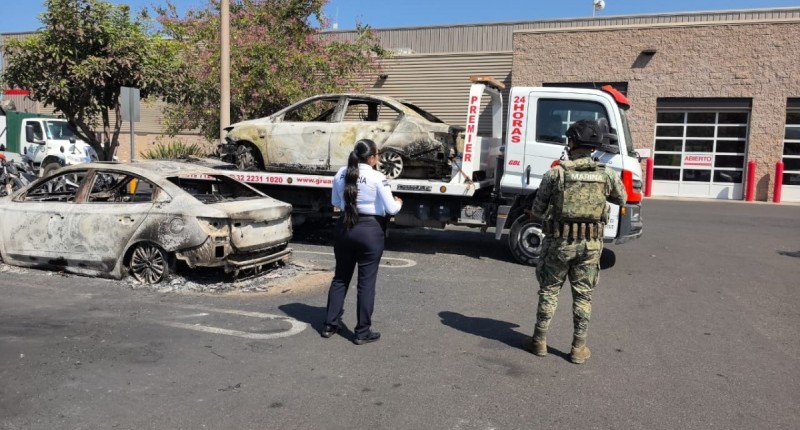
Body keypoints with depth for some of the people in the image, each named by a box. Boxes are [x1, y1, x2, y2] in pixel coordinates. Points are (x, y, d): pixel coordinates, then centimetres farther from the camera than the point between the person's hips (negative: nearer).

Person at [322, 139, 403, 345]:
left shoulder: (341, 174, 3)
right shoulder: (377, 177, -14)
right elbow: (391, 209, -10)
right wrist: (399, 202, 11)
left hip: (345, 227, 5)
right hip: (370, 229, -5)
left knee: (340, 276, 16)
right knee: (366, 281, 4)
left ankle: (330, 325, 24)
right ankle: (362, 332, 11)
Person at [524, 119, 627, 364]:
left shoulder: (555, 173, -11)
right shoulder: (606, 175, -4)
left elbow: (537, 211, -4)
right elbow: (621, 199, 16)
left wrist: (536, 216, 19)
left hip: (559, 242, -1)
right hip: (590, 244, 2)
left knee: (549, 291, 13)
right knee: (583, 295, 12)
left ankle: (540, 341, 21)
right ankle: (579, 348, 18)